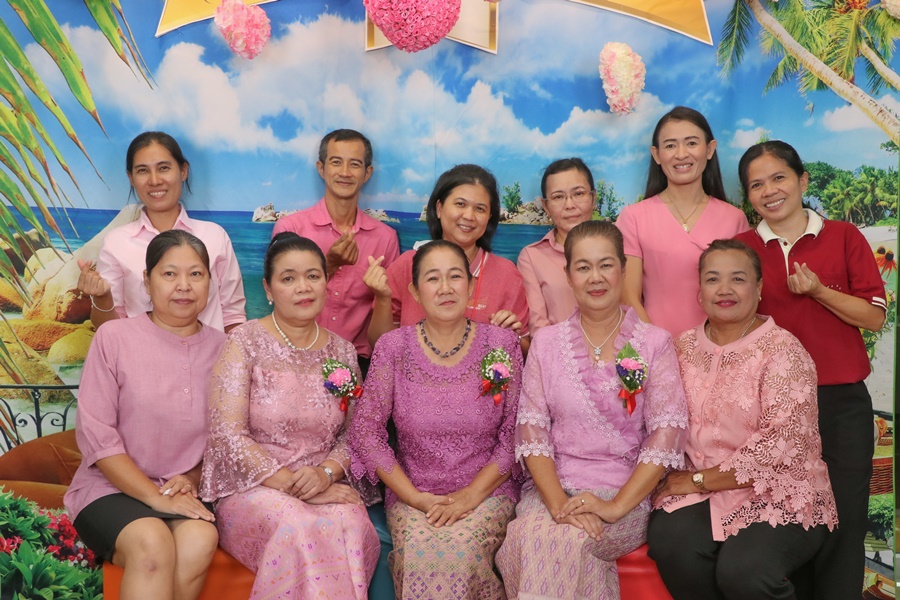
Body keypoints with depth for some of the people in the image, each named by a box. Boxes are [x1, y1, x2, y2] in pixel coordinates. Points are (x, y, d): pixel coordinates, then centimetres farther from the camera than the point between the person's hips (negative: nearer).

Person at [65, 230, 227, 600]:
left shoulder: (220, 347, 4)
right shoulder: (114, 337, -4)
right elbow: (95, 434, -8)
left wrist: (192, 479, -10)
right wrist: (157, 499, -15)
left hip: (186, 492, 3)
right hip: (113, 489, -2)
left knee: (201, 539, -30)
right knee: (152, 543, -34)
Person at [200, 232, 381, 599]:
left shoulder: (342, 352, 10)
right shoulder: (244, 343, -3)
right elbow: (227, 435, -10)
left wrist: (327, 472, -11)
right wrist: (290, 483, -17)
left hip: (324, 488, 3)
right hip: (252, 488, -3)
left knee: (351, 525, -30)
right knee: (296, 526, -35)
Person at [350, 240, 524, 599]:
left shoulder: (500, 344, 0)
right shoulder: (393, 347, 0)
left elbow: (514, 435, 0)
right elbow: (365, 432, -2)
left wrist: (471, 494, -11)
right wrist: (418, 498, -9)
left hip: (487, 491, 0)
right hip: (412, 493, 0)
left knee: (461, 549, -29)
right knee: (420, 553, -30)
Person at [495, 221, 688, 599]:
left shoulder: (654, 343, 3)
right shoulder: (546, 342, 10)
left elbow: (667, 434, -6)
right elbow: (531, 429, 1)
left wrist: (616, 505, -17)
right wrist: (558, 501, -15)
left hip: (624, 493, -2)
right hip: (551, 486, 2)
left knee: (564, 541, -31)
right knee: (530, 536, -30)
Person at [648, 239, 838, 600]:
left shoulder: (782, 349, -8)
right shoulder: (685, 348, 8)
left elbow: (782, 444, -16)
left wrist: (700, 480, -12)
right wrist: (674, 477, -10)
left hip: (780, 497, -3)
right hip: (702, 494, 4)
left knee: (742, 570, -30)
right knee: (669, 542, -27)